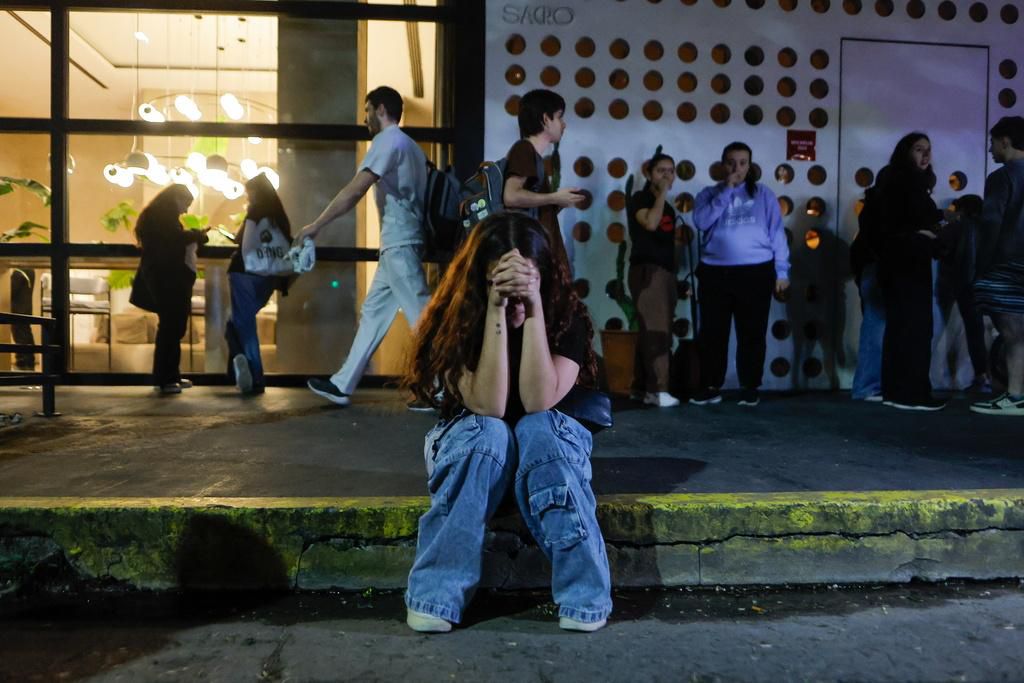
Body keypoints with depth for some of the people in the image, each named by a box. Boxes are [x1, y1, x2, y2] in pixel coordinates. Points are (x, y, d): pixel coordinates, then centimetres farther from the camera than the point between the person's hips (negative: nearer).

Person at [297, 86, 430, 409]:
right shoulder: (407, 145, 23)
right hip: (399, 244, 10)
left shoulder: (388, 140, -7)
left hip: (399, 244, -10)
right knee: (373, 312, 11)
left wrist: (317, 224, -10)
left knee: (421, 316, -8)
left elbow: (355, 190, -16)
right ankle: (342, 385, 17)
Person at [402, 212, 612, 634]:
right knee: (488, 433, -34)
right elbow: (487, 406, -30)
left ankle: (584, 593, -28)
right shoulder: (457, 317, -19)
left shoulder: (567, 315, -17)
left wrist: (533, 309, -34)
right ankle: (437, 595, -28)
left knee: (537, 430, -33)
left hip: (548, 445, 1)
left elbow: (538, 402, -29)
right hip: (469, 444, 0)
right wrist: (496, 310, -34)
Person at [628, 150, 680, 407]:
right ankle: (658, 389, -13)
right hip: (647, 270, -8)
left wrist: (676, 277, 18)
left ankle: (646, 389, 10)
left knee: (660, 332, 6)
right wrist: (662, 194, -9)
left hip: (666, 271, 8)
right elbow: (650, 223, -22)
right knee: (655, 331, -13)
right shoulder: (640, 198, -1)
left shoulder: (667, 206, 21)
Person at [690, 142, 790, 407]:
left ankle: (750, 388, 14)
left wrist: (782, 272, 0)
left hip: (756, 273, -1)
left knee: (752, 333, 4)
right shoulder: (709, 194, 11)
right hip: (715, 273, 1)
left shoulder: (764, 195, 9)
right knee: (712, 332, 3)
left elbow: (777, 234, 5)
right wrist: (725, 192, -9)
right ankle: (711, 386, 13)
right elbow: (701, 222, -9)